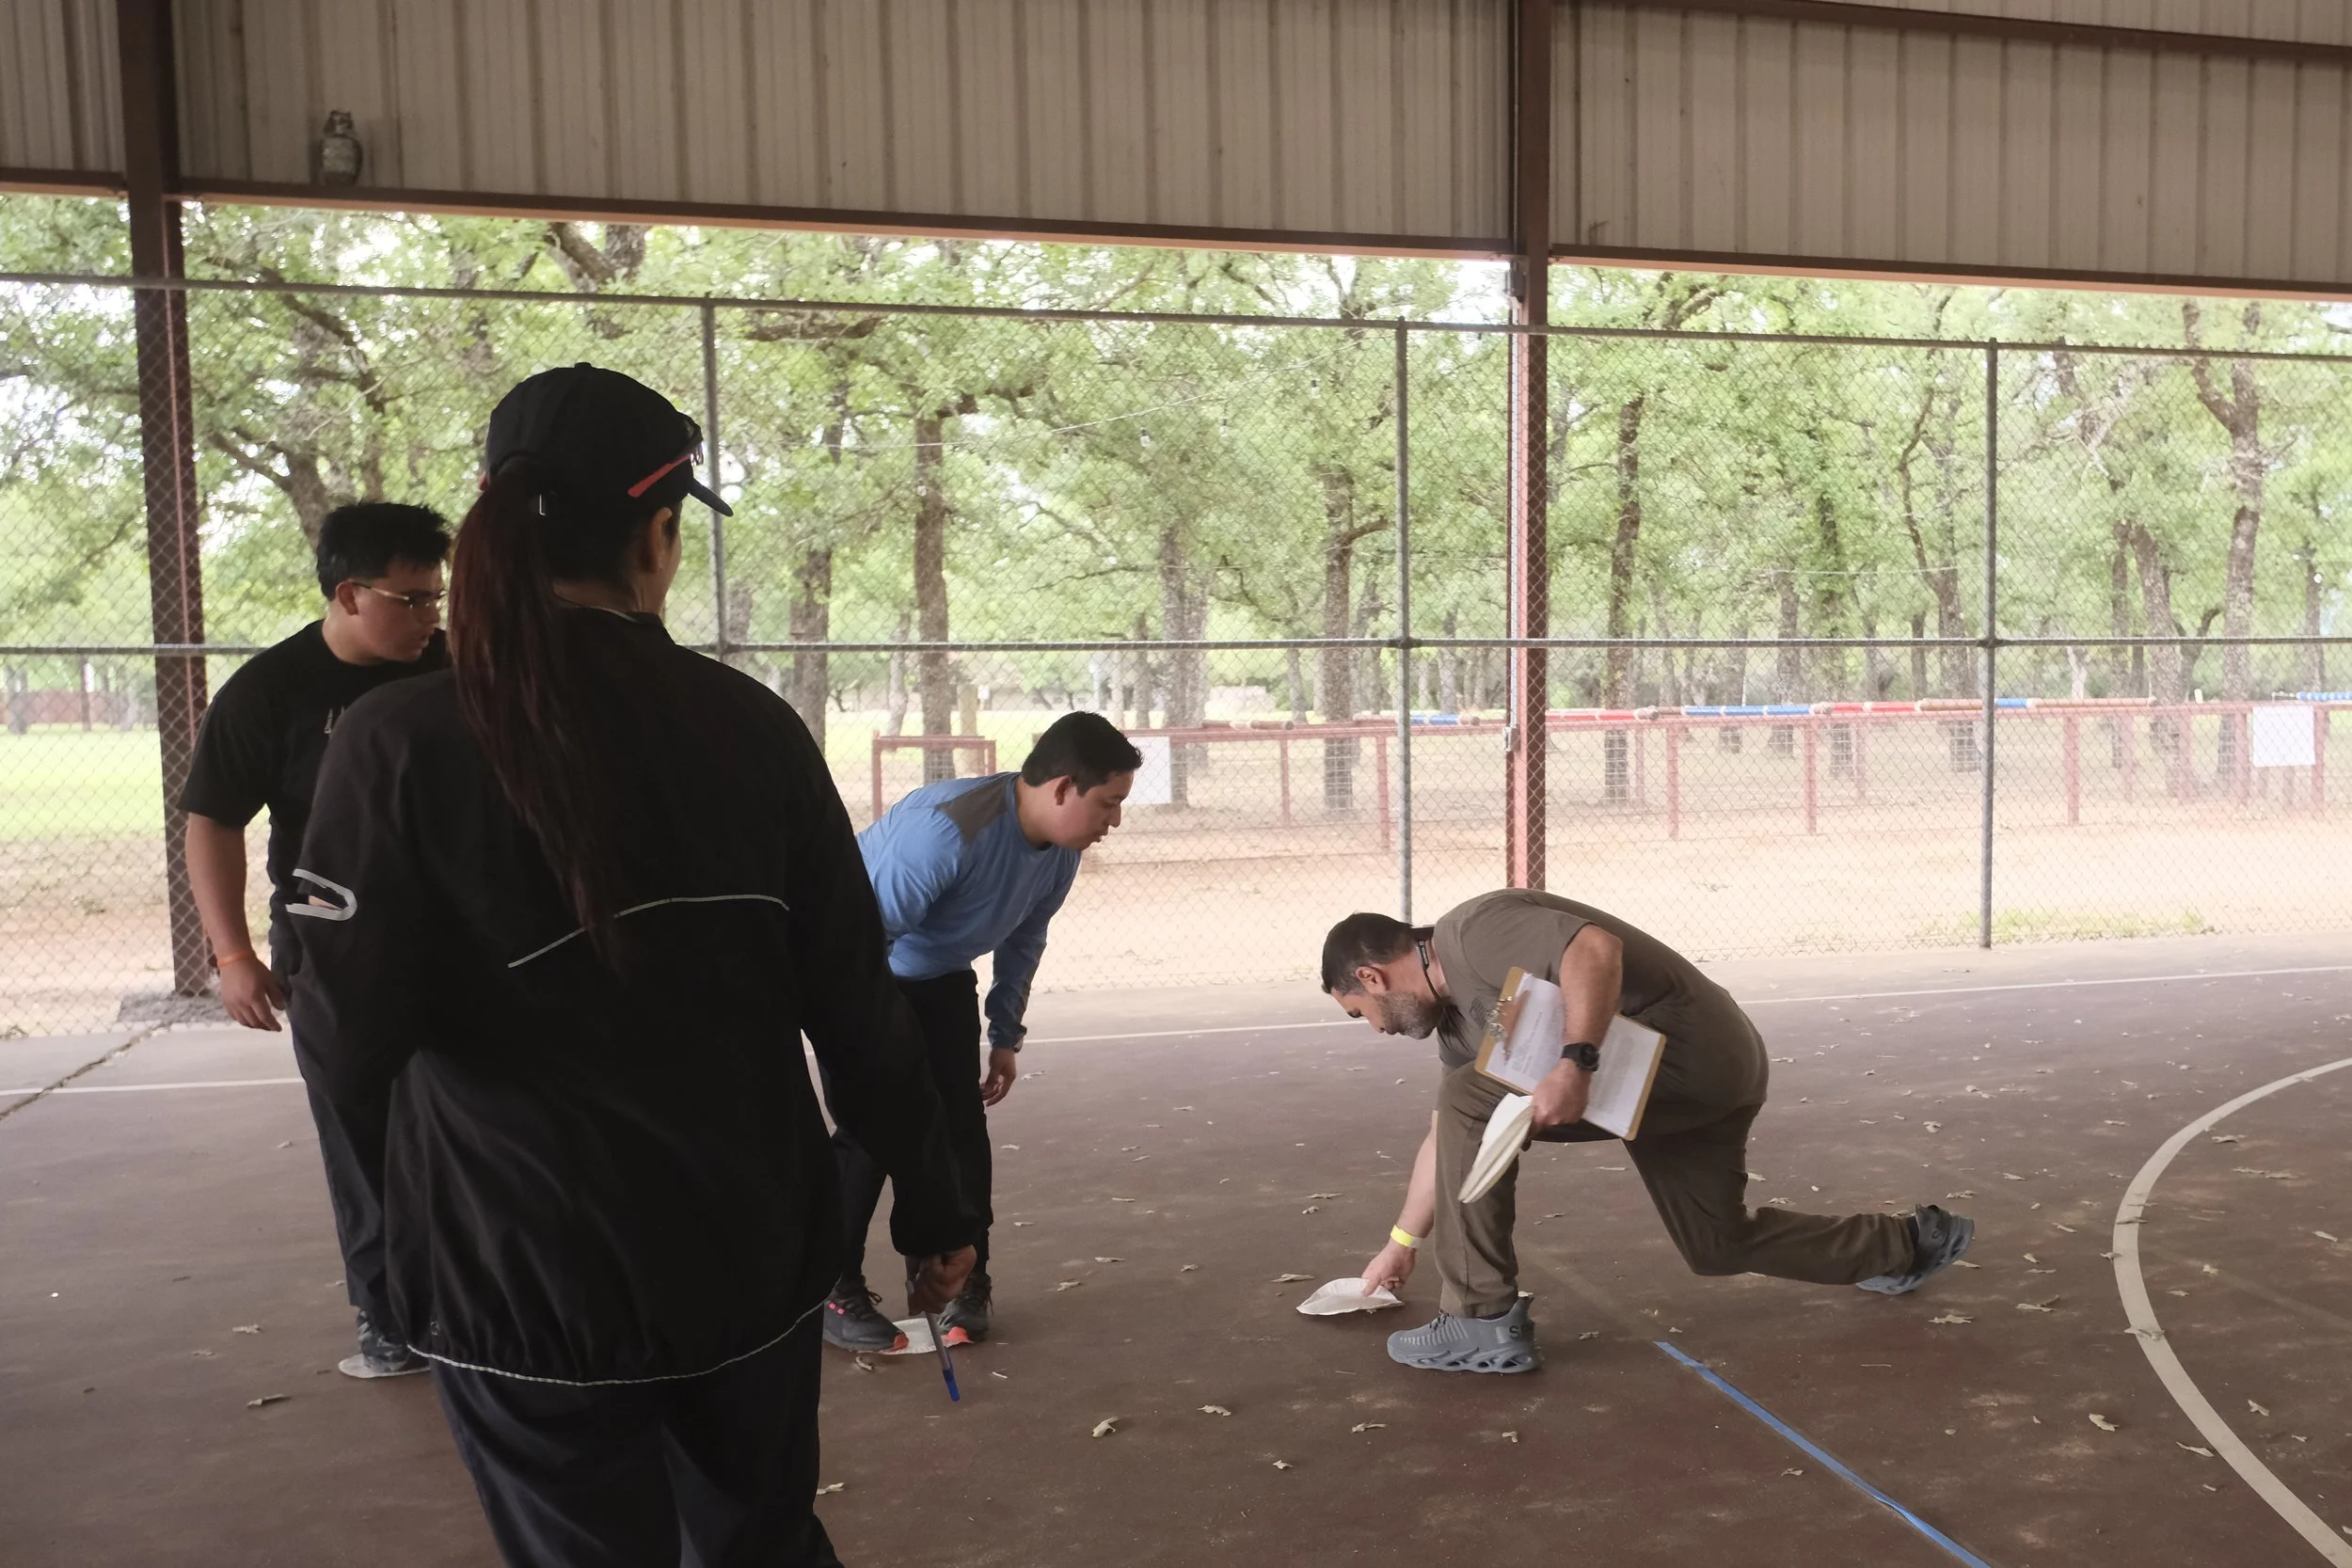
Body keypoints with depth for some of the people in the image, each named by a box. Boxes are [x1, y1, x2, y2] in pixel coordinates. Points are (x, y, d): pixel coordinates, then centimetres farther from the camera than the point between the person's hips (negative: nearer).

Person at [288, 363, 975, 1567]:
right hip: (754, 1257, 2)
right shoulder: (751, 726, -7)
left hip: (527, 1281, -2)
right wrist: (929, 1207, 6)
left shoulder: (401, 745, -14)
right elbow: (855, 998, -5)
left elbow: (351, 1055, -14)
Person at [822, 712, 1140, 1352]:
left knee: (961, 1122, 2)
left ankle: (968, 1281, 15)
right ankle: (835, 1292, 4)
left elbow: (1023, 941, 6)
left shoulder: (1061, 853, -11)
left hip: (942, 979, 7)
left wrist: (1006, 1037, 10)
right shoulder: (948, 829, -38)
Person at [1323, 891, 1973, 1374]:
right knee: (1719, 1246, 24)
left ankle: (1486, 1324, -10)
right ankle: (1911, 1244, 40)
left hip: (1688, 1050, -11)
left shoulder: (1473, 931, -15)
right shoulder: (1456, 1018, 15)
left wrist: (1575, 1062, -36)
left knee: (1476, 1096, -17)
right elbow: (1451, 1137, 24)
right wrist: (1402, 1243, 29)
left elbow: (1595, 948, -29)